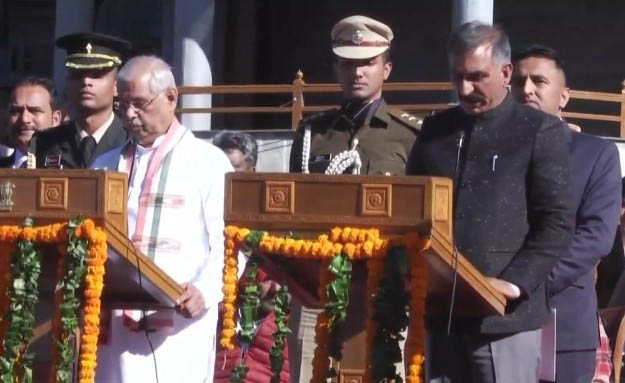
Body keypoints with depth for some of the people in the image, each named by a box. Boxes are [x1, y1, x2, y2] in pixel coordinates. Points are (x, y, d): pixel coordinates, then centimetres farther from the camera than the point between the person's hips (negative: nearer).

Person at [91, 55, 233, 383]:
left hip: (180, 327, -4)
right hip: (115, 326, 4)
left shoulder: (209, 163, 5)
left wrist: (205, 291, -19)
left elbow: (228, 242, -3)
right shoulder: (106, 166, 20)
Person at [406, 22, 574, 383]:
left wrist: (514, 283, -16)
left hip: (505, 315, -4)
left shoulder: (540, 131, 1)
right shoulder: (435, 130, 15)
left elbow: (557, 223, -4)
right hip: (438, 310, 4)